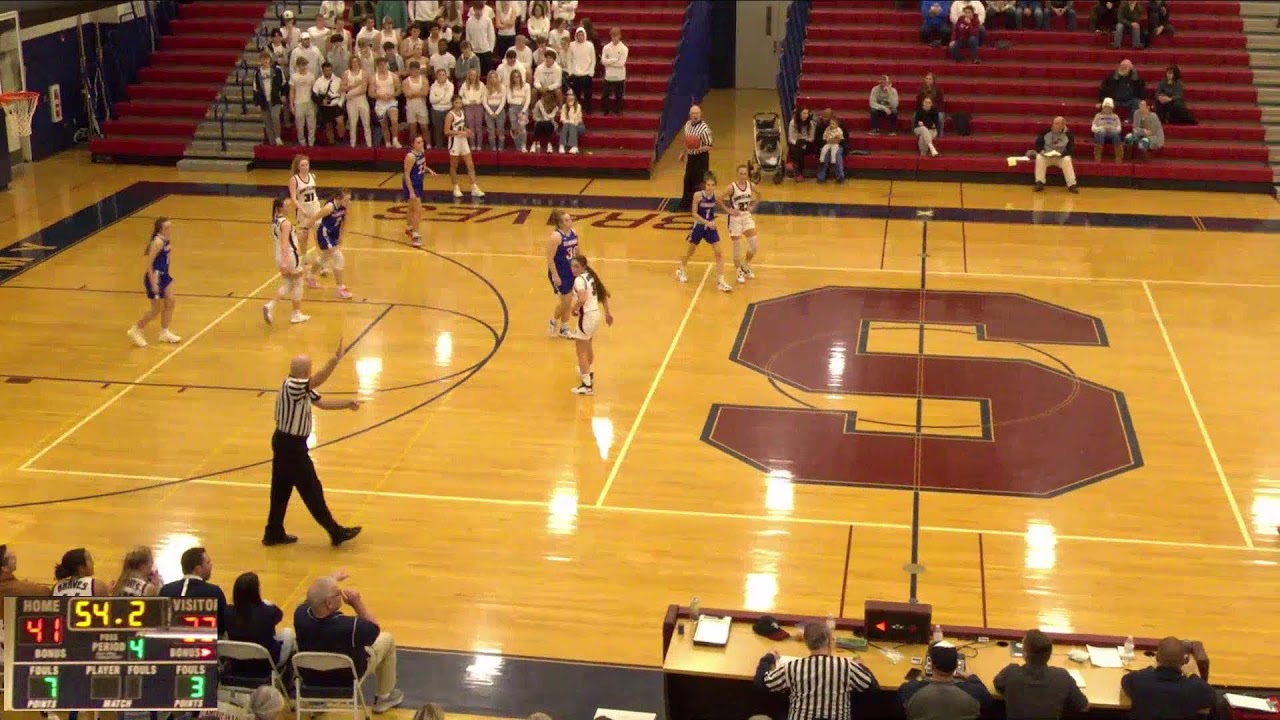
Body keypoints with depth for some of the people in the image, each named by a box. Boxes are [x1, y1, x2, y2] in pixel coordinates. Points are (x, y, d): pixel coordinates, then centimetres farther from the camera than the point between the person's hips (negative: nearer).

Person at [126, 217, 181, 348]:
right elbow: (149, 264, -24)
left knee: (171, 302, 12)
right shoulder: (158, 242, -25)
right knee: (156, 309, 3)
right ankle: (135, 330, 21)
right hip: (155, 277, -9)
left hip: (163, 276, 9)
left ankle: (164, 333, 26)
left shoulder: (165, 240, 1)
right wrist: (153, 283, -24)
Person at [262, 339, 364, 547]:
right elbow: (319, 379, -40)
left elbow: (321, 402, 14)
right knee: (312, 490, 0)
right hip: (291, 446, -10)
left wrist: (348, 404, 7)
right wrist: (337, 357, -46)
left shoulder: (302, 388, 7)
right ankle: (335, 532, 9)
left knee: (281, 489, 17)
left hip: (284, 443, 10)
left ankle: (274, 533, 26)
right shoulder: (291, 386, -25)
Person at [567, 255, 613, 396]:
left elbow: (582, 299, -35)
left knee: (581, 352, -2)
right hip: (596, 314, 9)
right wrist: (607, 313, 21)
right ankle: (589, 373, 53)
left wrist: (573, 309, -17)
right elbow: (604, 294, 15)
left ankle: (587, 385, -4)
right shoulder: (590, 276, 8)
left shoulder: (579, 280, -19)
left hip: (586, 316, -9)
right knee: (588, 346, 31)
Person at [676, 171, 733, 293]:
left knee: (718, 253, -7)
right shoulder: (698, 195, -20)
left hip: (711, 227, 2)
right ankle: (681, 270, 45)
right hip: (698, 226, -2)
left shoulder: (716, 196, -11)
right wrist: (707, 222, -25)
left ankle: (721, 282, -3)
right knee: (691, 251, 17)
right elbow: (694, 213, -17)